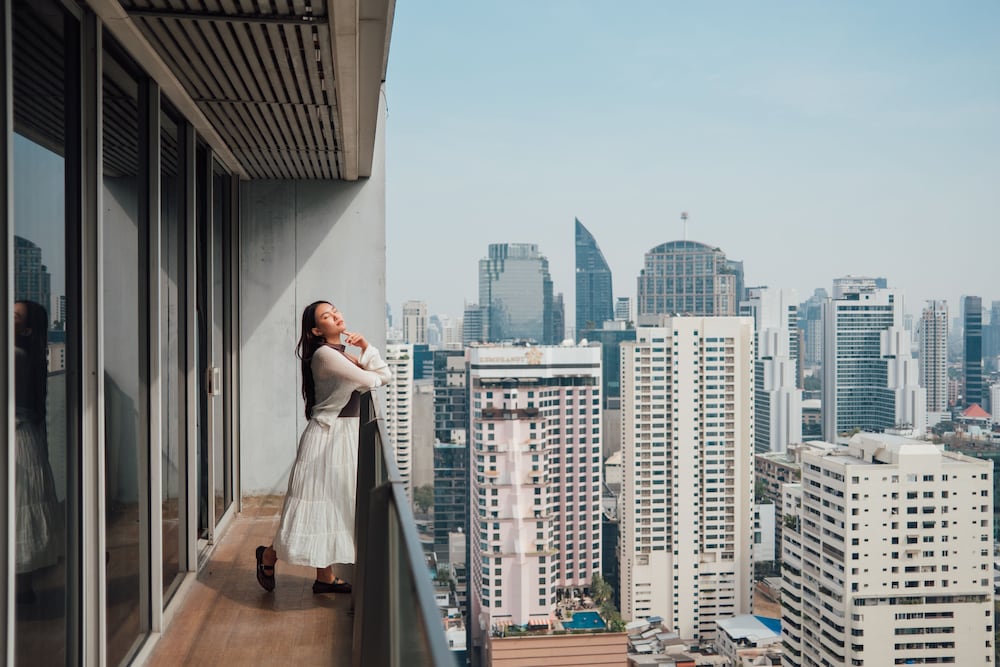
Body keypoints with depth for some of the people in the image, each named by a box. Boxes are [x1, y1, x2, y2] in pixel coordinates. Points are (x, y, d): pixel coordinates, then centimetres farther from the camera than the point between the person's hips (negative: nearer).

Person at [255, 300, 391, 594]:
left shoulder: (342, 353, 14)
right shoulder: (324, 354, -15)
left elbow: (385, 374, 9)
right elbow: (367, 381, -18)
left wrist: (366, 347, -2)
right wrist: (375, 376, 4)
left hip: (346, 435, 9)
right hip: (328, 435, -9)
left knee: (335, 505, 13)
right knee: (319, 503, -1)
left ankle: (325, 577, 22)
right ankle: (269, 554, 21)